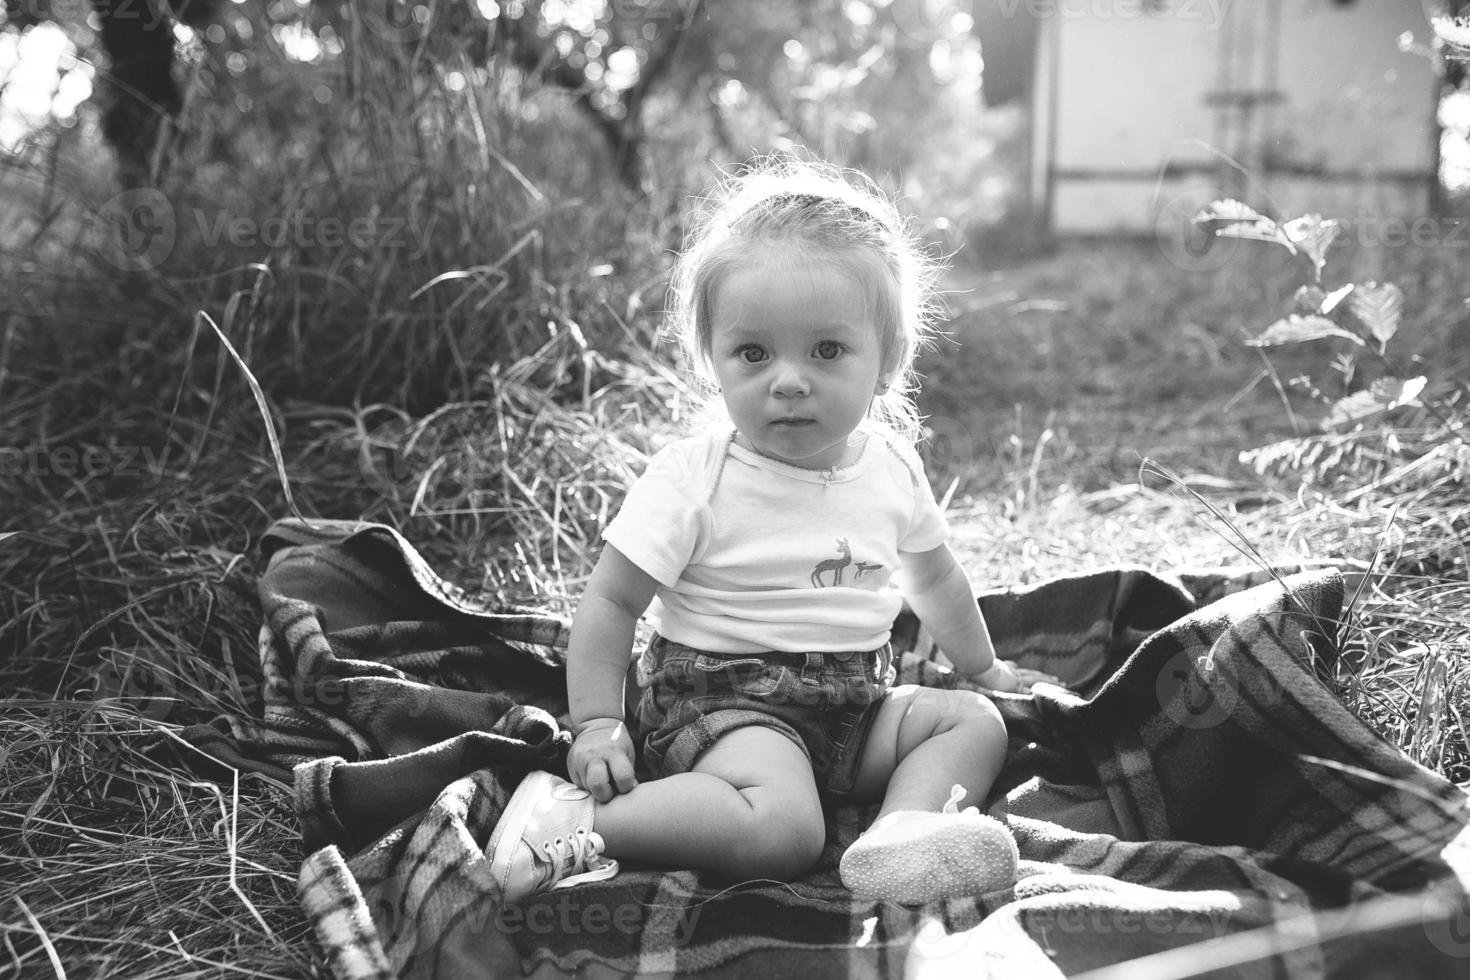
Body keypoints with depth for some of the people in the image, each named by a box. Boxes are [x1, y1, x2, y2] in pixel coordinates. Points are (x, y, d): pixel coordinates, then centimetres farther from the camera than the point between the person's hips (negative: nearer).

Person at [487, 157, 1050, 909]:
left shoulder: (891, 466, 4)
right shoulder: (694, 479, -14)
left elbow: (934, 578, 22)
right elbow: (610, 602, -10)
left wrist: (983, 668, 33)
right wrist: (597, 724, -17)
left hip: (854, 704, 7)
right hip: (725, 700, -7)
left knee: (976, 721, -3)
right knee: (782, 831, -30)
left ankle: (904, 830, -26)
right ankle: (572, 826, -24)